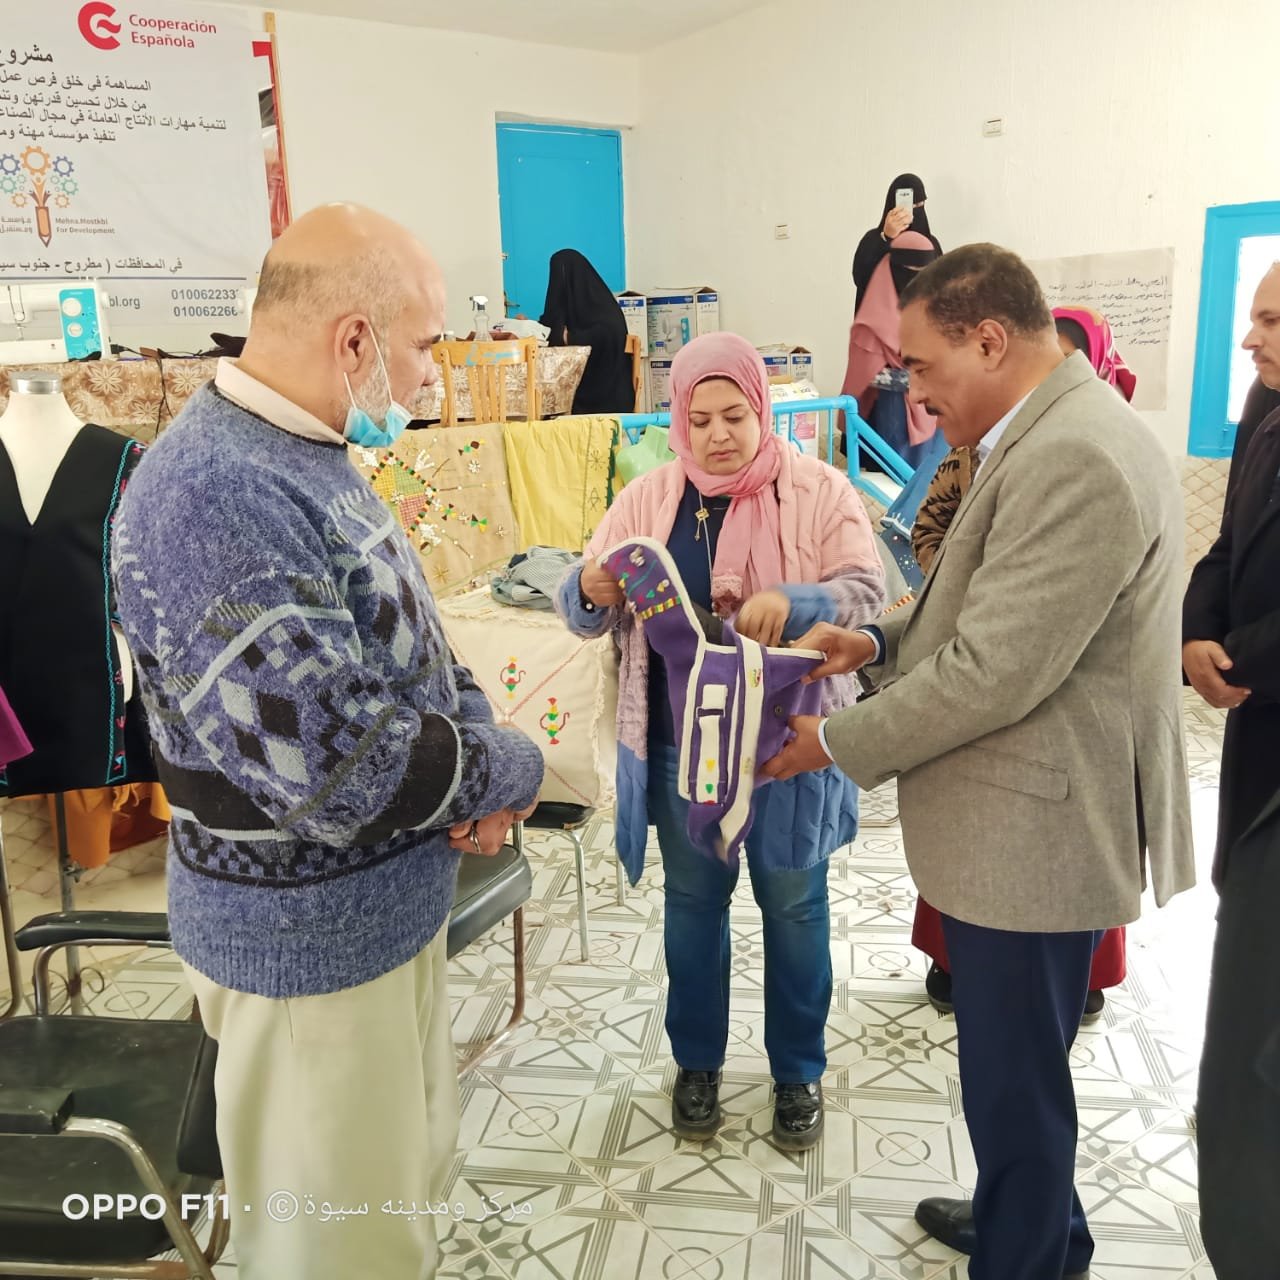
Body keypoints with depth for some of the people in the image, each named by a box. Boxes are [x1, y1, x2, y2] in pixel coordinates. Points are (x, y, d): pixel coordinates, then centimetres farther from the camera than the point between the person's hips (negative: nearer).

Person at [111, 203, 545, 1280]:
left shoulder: (309, 458, 4)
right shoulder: (211, 499, -28)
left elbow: (407, 644, 13)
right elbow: (336, 771, -32)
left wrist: (475, 754, -6)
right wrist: (514, 770, -15)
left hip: (397, 900, 9)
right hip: (309, 938, -9)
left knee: (414, 1172, 27)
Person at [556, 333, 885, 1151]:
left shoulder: (819, 490, -6)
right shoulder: (649, 499, 0)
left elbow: (868, 591, -14)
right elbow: (586, 614, -1)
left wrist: (790, 603, -35)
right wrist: (593, 591, -26)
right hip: (683, 742, 2)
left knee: (794, 905, 13)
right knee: (693, 901, 16)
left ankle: (800, 1069, 34)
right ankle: (697, 1062, 36)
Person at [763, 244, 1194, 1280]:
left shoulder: (1075, 456, -24)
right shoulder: (1052, 432, 10)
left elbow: (995, 671, -26)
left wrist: (838, 741, -15)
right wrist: (882, 640, 4)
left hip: (1036, 834, -11)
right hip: (1023, 818, 11)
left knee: (1014, 1076, 8)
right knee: (1018, 1062, 26)